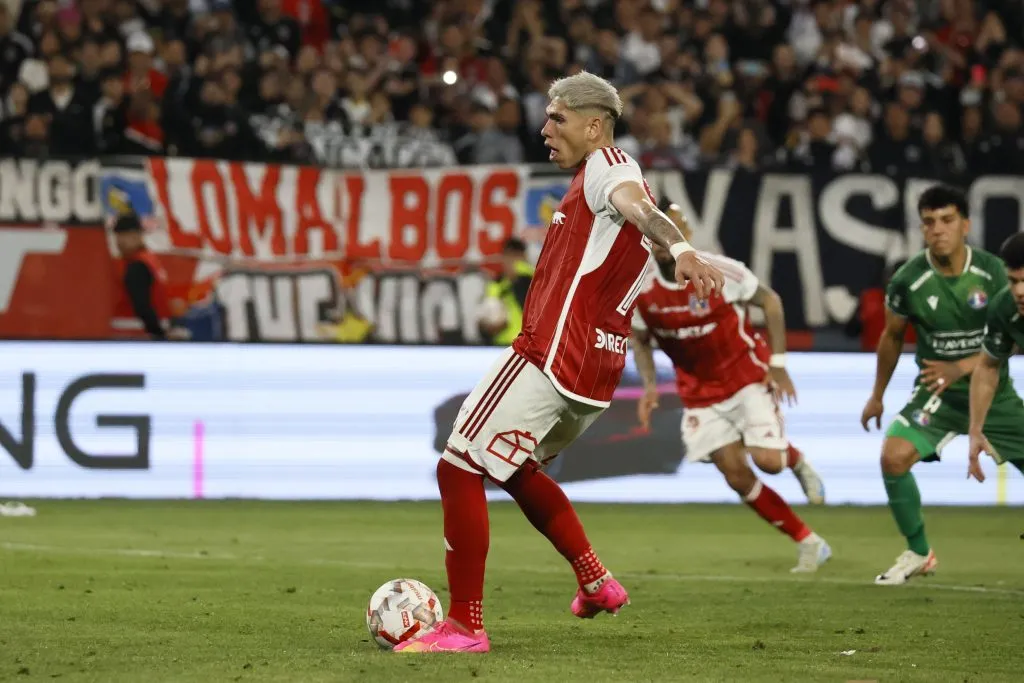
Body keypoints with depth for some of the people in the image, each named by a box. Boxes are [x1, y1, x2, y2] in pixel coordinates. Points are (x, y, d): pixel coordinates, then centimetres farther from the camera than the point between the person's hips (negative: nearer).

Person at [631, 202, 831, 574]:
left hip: (748, 375, -3)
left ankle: (795, 460, 21)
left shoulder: (720, 272, -21)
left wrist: (778, 363, -9)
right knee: (737, 477, -3)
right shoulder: (641, 290, -12)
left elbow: (770, 301, -6)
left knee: (768, 459, -19)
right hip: (700, 393, 3)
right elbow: (639, 338, 7)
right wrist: (650, 386, -8)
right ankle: (809, 543, 9)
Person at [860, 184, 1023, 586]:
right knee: (894, 456, -22)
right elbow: (892, 336, 5)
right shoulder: (907, 281, -13)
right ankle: (918, 553, -4)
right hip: (938, 393, 0)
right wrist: (877, 396, 14)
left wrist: (961, 368, -25)